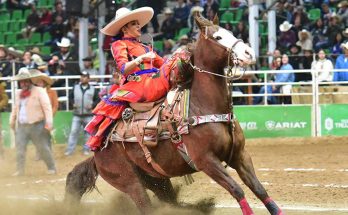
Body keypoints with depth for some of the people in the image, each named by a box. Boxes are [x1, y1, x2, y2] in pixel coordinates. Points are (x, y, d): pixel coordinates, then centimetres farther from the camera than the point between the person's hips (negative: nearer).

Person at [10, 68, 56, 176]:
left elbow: (47, 107, -14)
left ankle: (51, 168, 13)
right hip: (21, 126, 6)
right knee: (20, 148, 2)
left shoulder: (39, 91, -8)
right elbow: (15, 109, 23)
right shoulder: (18, 93, 12)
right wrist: (12, 122, 24)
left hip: (36, 126, -6)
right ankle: (20, 170, 9)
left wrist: (49, 122, -22)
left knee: (43, 148, 1)